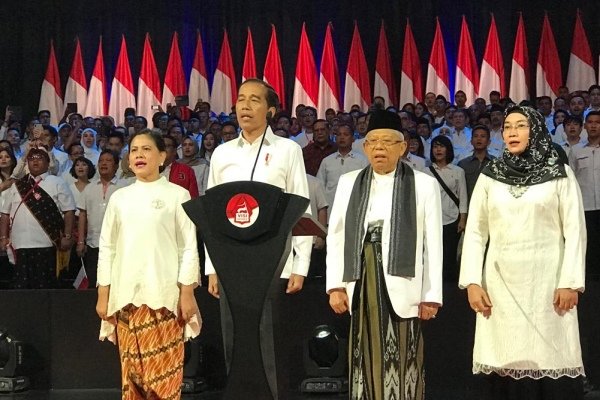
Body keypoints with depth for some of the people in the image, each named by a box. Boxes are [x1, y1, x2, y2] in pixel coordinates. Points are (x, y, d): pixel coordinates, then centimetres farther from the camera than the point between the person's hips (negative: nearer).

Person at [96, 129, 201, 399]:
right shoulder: (119, 198, 12)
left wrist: (187, 293, -7)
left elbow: (189, 246, 0)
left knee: (165, 371, -5)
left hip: (164, 293, -3)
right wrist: (103, 294, 7)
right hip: (127, 293, 3)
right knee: (132, 369, 4)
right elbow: (107, 247, 12)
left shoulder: (177, 195, 3)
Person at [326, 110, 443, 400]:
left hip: (402, 285, -3)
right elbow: (335, 236, 9)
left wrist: (431, 296, -3)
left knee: (403, 359, -1)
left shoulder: (424, 184, 2)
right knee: (365, 357, 7)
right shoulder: (349, 182, 11)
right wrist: (336, 286, 1)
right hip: (362, 284, 3)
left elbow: (433, 242, 0)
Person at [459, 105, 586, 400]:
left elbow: (574, 231, 0)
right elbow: (475, 232, 7)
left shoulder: (559, 174, 4)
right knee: (504, 366, 0)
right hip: (500, 282, 2)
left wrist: (570, 282, -9)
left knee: (551, 364, -4)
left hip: (547, 281, -2)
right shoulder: (489, 176, 10)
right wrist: (472, 282, -3)